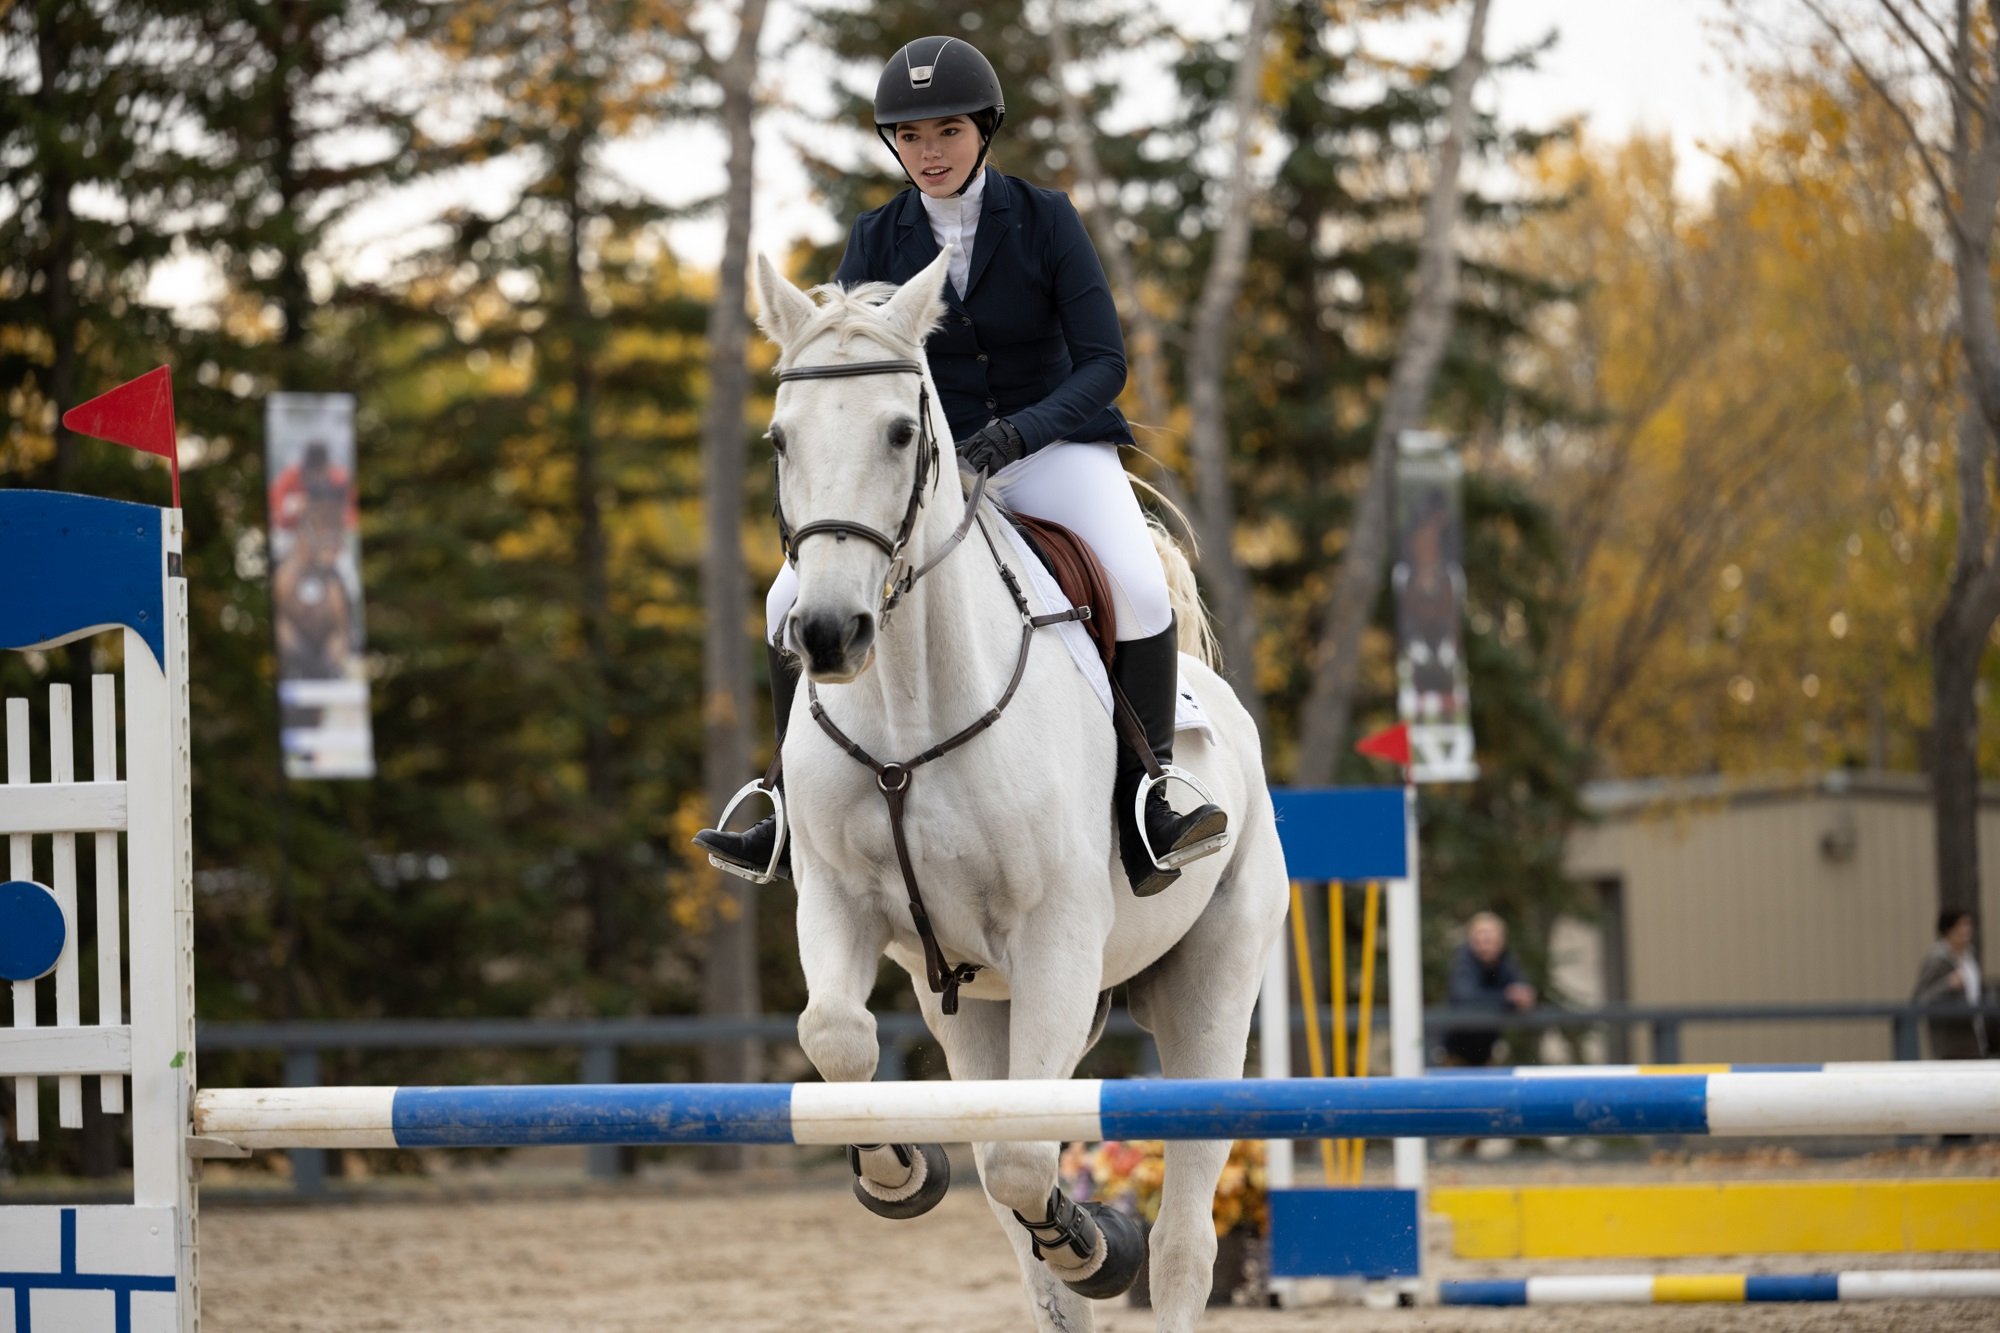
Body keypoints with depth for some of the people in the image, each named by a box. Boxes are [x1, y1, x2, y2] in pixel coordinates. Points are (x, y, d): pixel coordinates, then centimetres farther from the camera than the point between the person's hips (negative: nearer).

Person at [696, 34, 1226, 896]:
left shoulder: (1045, 220, -8)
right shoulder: (877, 240, 0)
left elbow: (1104, 362, -14)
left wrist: (1016, 433, -31)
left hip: (1054, 448, -3)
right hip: (929, 463, 3)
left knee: (1138, 589, -32)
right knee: (795, 602, -15)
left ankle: (1144, 813, -23)